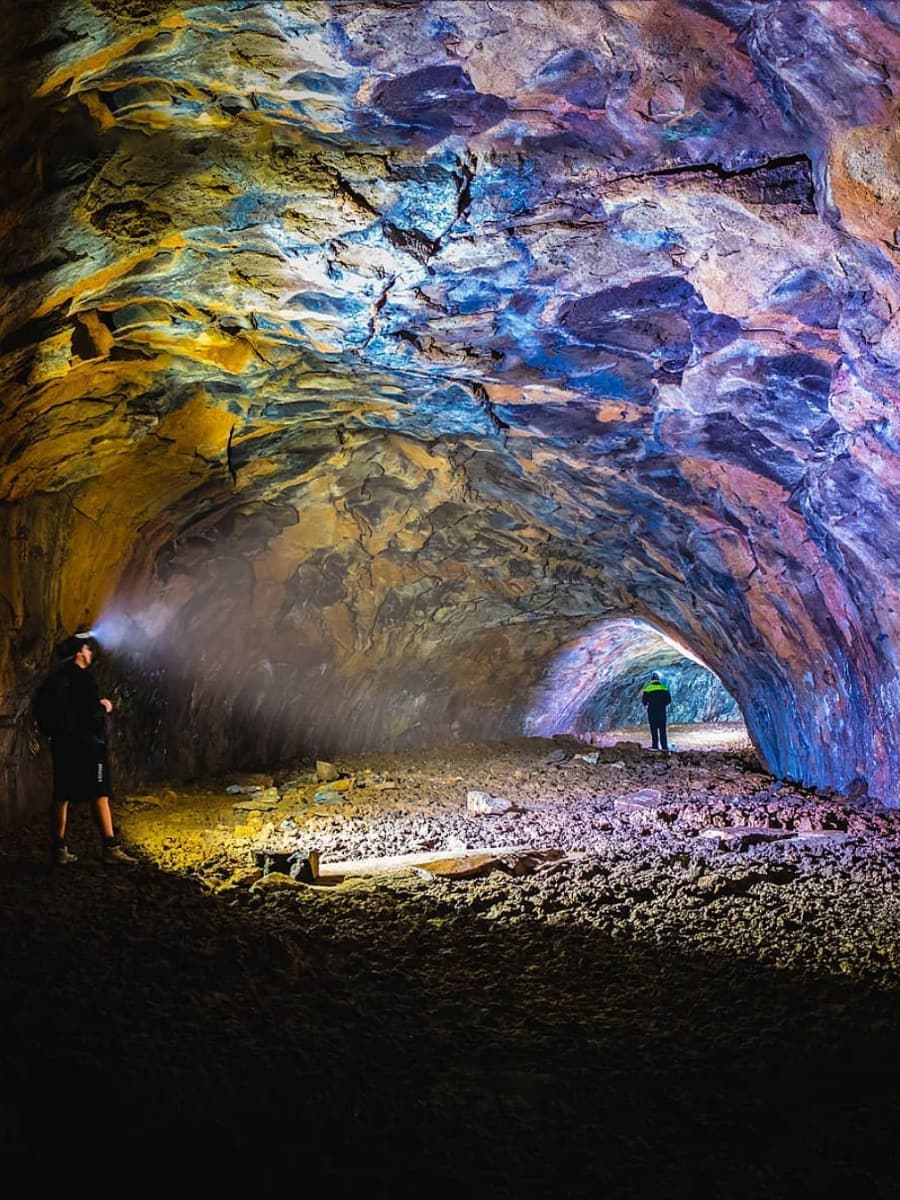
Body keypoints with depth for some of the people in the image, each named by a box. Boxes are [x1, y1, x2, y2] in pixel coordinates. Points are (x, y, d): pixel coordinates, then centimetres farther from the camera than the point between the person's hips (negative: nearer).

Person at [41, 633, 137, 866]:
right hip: (86, 744, -9)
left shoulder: (58, 679, 15)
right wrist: (104, 707, -9)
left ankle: (59, 849, 12)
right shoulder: (83, 679, -14)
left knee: (61, 797, 10)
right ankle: (110, 848, -3)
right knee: (100, 796, -5)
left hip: (64, 744, 9)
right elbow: (92, 714, -25)